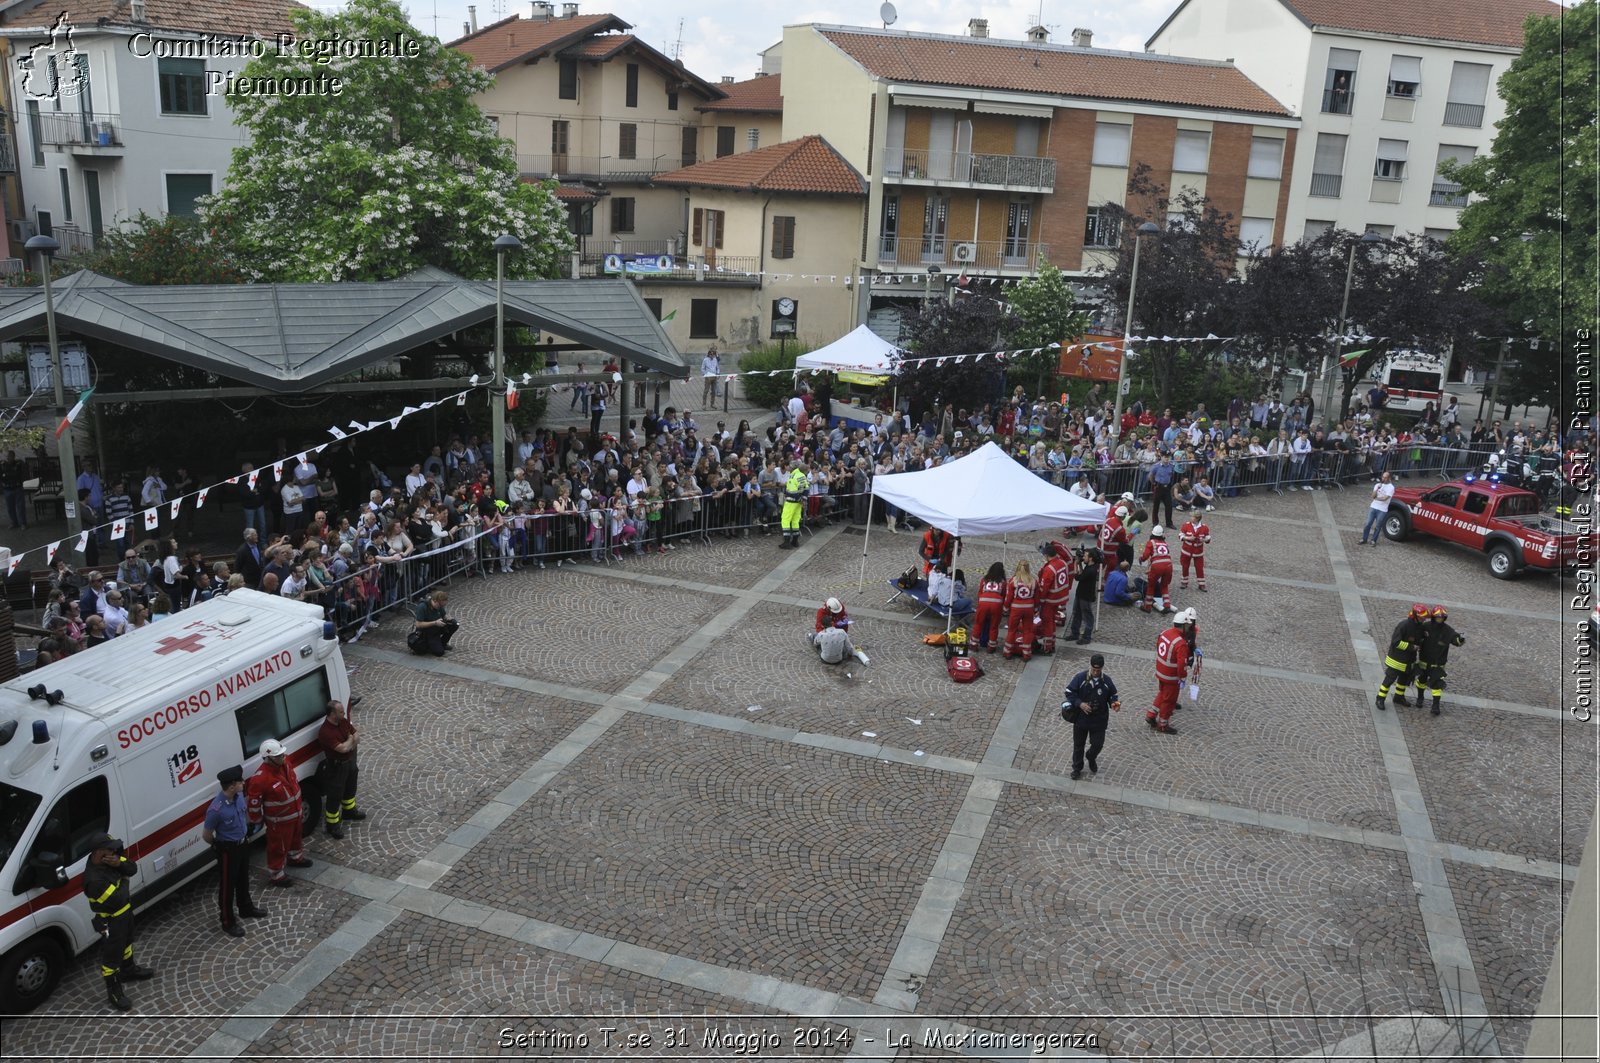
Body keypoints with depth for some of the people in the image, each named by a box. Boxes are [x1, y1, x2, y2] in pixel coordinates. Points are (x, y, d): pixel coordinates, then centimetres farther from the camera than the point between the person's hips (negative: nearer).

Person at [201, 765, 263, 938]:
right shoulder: (216, 809, -32)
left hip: (242, 844, 7)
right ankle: (228, 922, 27)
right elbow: (206, 835, -17)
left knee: (243, 879, 26)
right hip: (228, 850, -7)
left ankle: (246, 908, 47)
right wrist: (221, 846, -1)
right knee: (227, 886, 11)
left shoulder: (239, 795, -12)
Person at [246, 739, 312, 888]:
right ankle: (275, 875, 29)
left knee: (295, 837, 30)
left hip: (295, 814, 8)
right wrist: (258, 820, -9)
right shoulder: (260, 778, -32)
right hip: (279, 821, -8)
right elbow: (252, 801, -22)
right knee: (278, 847, 10)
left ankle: (295, 857, 56)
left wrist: (300, 808, 20)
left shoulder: (285, 766, -7)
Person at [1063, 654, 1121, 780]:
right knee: (1078, 745, 12)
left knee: (1098, 744, 9)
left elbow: (1112, 695, 5)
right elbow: (1069, 692, -9)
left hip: (1099, 720, 1)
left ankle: (1091, 758, 44)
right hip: (1081, 718, -1)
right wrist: (1080, 704, -22)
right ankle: (1077, 768, 32)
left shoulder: (1106, 680, -8)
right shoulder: (1080, 677, -14)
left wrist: (1114, 703, -16)